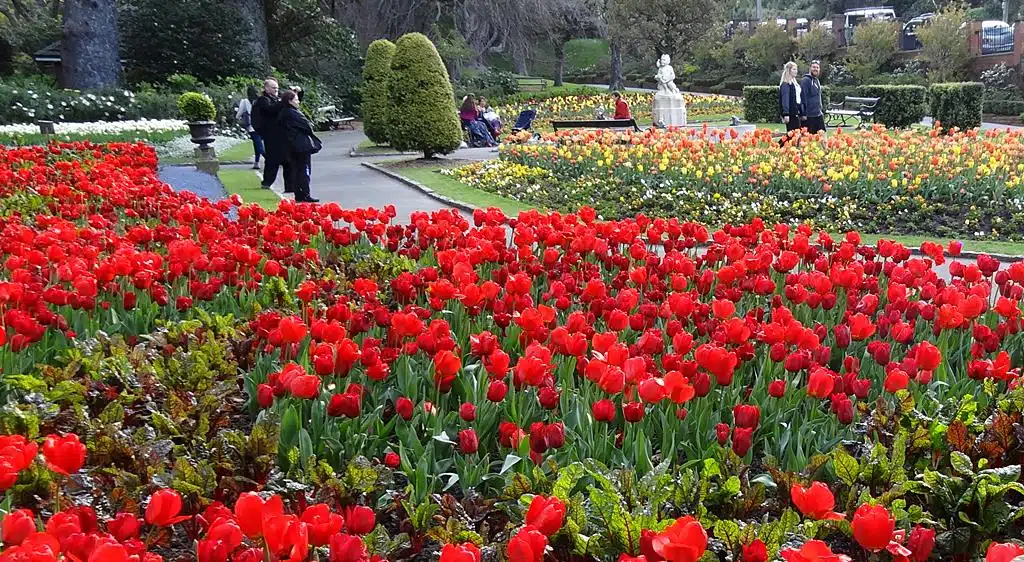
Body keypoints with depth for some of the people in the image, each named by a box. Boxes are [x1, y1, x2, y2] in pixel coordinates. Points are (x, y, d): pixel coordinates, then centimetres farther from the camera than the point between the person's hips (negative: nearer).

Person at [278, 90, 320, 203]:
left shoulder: (283, 113, 11)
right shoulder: (293, 113, -16)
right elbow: (307, 126, -15)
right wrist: (311, 126, 7)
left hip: (292, 147, 9)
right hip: (302, 145, -9)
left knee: (295, 171, 11)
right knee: (304, 170, -5)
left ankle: (298, 196, 14)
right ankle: (305, 196, -7)